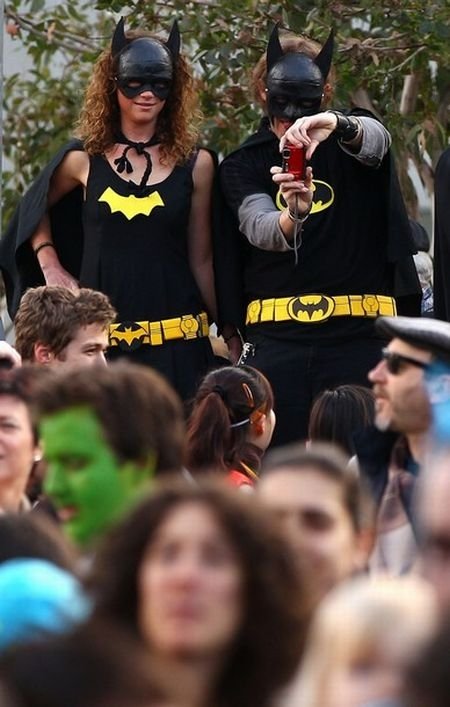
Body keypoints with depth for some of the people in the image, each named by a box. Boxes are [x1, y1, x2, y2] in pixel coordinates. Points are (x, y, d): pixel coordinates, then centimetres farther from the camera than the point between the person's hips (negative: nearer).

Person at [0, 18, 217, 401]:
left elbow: (200, 258, 8)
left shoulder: (195, 164, 4)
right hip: (100, 340, 1)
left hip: (175, 343, -1)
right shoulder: (84, 160, 6)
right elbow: (35, 209, 23)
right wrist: (51, 268, 11)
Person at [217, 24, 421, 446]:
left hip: (357, 334, 0)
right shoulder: (243, 166, 8)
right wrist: (294, 214, -36)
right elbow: (259, 229, -12)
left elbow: (375, 139, -18)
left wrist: (335, 124, -41)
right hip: (277, 339, 1)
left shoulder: (351, 141, 8)